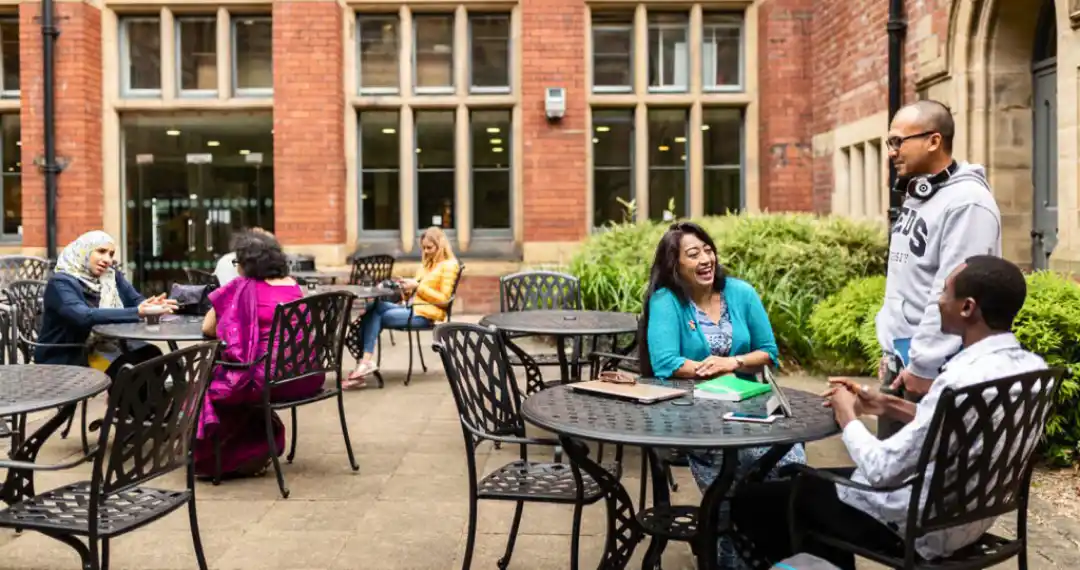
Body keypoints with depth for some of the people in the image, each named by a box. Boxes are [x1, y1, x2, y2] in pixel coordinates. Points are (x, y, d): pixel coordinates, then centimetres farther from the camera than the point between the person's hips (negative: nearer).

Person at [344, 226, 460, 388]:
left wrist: (417, 286, -13)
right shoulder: (427, 264, 25)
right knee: (374, 308, -19)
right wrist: (408, 290, 0)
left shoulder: (449, 265, -1)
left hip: (425, 314, -8)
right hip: (412, 308, 8)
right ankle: (365, 362, -30)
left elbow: (443, 299, -10)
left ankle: (366, 362, -21)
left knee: (376, 316, -22)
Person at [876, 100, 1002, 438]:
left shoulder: (966, 202, -16)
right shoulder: (915, 198, 13)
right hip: (901, 359, 9)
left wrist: (924, 365, -19)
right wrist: (890, 349, 15)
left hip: (938, 368, -9)